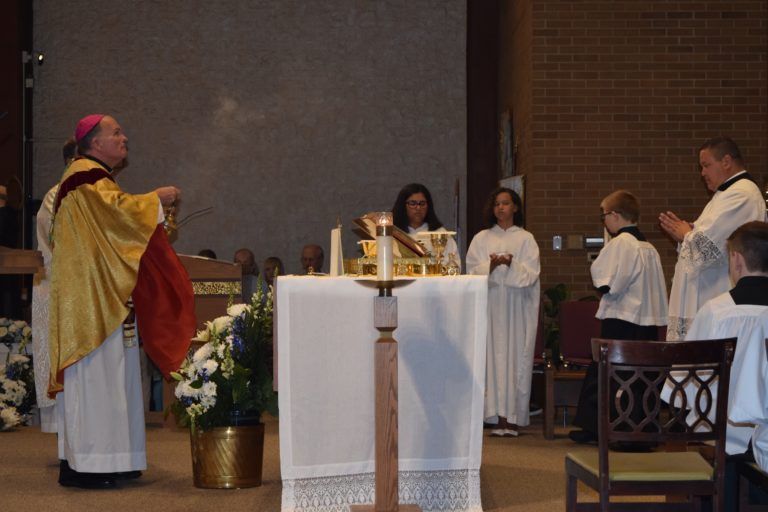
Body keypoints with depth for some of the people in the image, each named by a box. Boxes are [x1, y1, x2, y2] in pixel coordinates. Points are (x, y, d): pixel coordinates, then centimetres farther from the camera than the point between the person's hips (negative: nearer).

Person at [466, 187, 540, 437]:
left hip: (517, 306, -1)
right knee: (494, 356, -5)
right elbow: (472, 270, 2)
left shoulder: (526, 239, 8)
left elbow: (530, 274, -1)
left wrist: (512, 265, -18)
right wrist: (491, 265, -16)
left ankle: (514, 418, -3)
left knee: (516, 356, -5)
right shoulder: (481, 238, 12)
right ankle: (499, 417, -4)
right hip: (490, 304, 1)